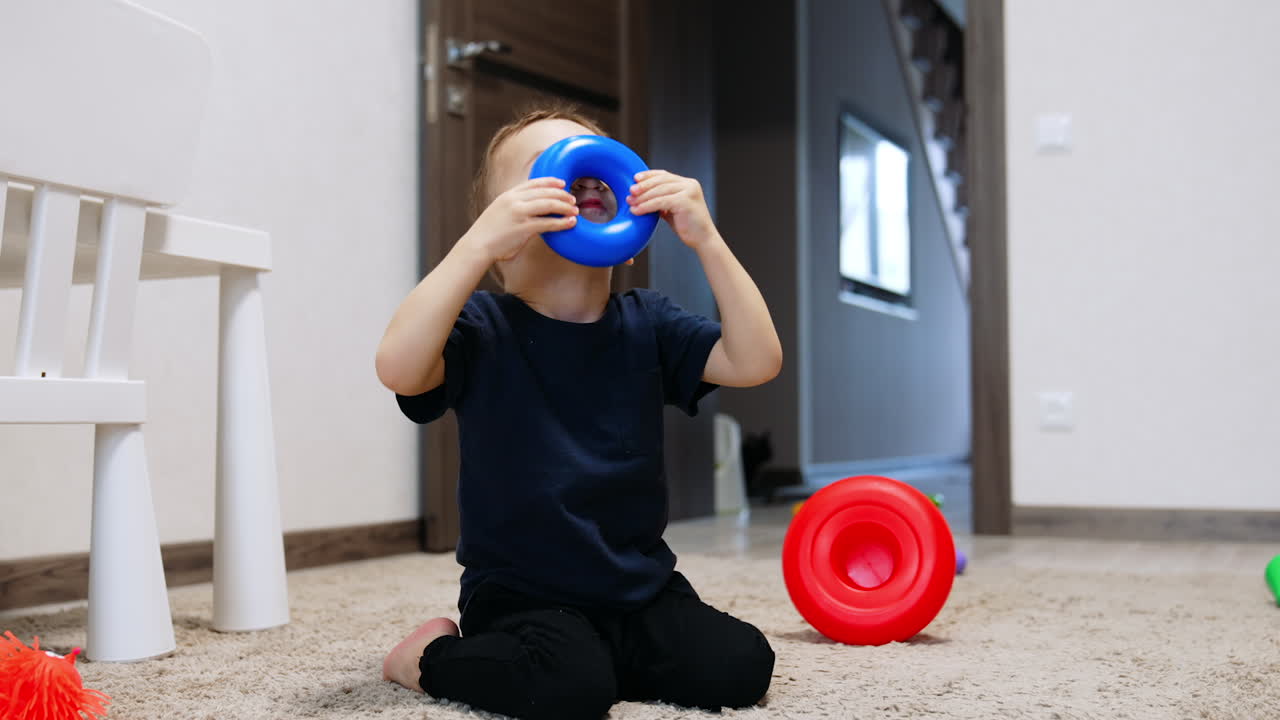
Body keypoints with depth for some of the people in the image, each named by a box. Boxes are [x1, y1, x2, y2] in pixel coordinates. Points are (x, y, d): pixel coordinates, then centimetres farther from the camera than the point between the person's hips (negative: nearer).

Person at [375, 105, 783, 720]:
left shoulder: (646, 323, 3)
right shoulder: (484, 329, -10)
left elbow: (756, 362, -9)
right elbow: (398, 369, -30)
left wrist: (705, 237, -18)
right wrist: (480, 242, -35)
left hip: (642, 585, 4)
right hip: (521, 592, -4)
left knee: (739, 666, -14)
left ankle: (608, 652, 13)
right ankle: (433, 654, 1)